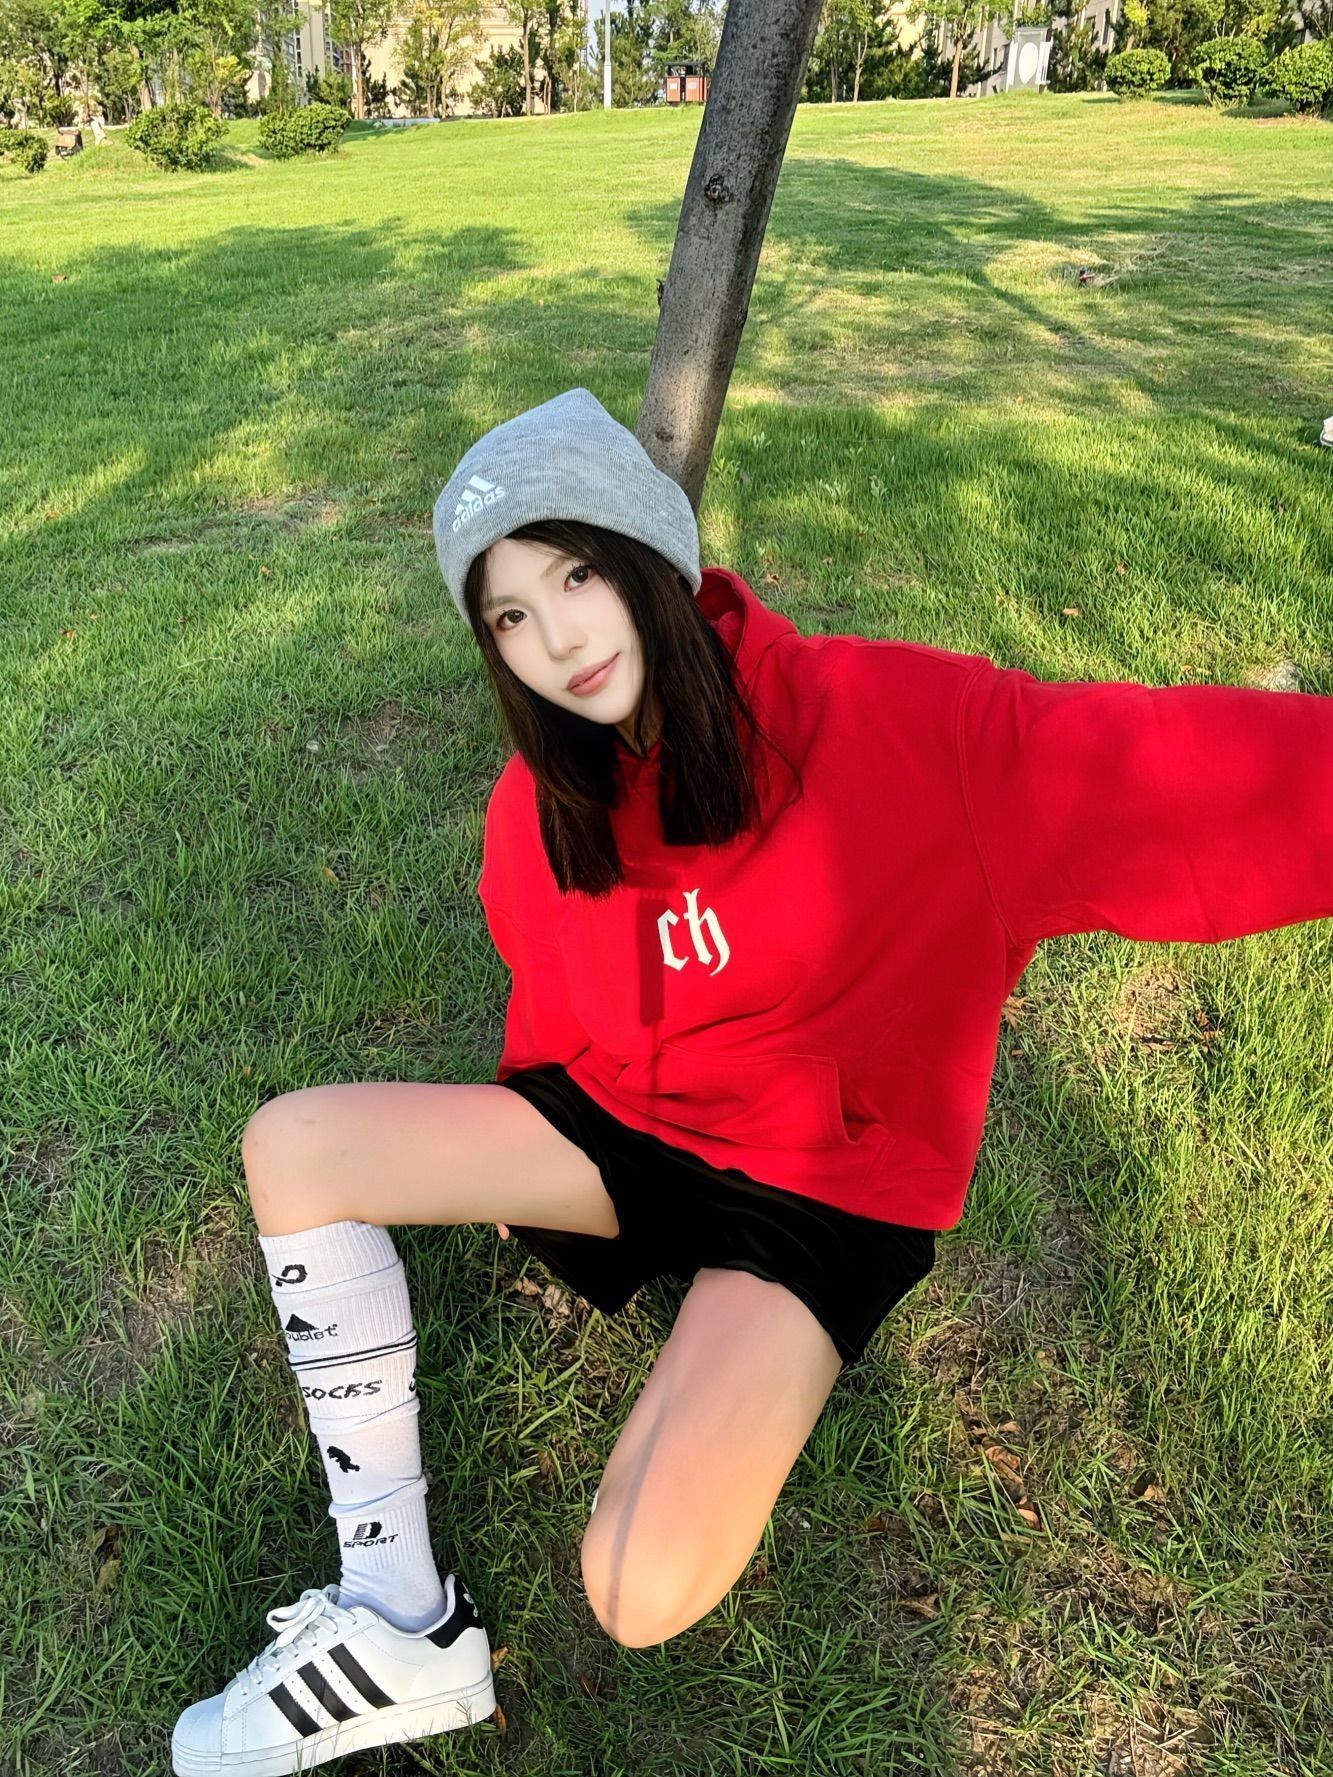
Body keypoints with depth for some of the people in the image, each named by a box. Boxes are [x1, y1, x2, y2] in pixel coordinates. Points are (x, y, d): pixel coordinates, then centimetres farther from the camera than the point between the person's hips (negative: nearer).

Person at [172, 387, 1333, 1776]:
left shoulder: (882, 719, -22)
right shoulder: (541, 811, -5)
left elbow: (1170, 775, -31)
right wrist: (518, 1172, 8)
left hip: (825, 1180, -5)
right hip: (628, 1118, 6)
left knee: (646, 1594, -23)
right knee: (291, 1147, -8)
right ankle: (398, 1620, -5)